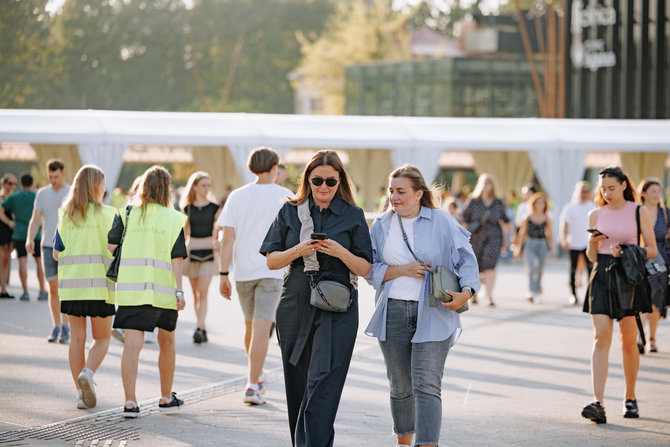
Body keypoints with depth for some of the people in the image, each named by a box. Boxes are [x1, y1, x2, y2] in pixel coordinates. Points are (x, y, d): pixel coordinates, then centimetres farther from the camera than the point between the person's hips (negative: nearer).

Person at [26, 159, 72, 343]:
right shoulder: (42, 193, 7)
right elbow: (35, 219, 3)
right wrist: (30, 239, -13)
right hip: (48, 245, 3)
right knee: (53, 288, 5)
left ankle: (65, 326, -6)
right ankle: (56, 327, 13)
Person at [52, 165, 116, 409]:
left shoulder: (65, 215, 6)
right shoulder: (107, 214, -5)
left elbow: (56, 253, 8)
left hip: (71, 284, 3)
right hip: (99, 284, -3)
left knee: (77, 338, 10)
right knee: (102, 338, 9)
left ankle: (81, 392, 7)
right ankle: (87, 373, -17)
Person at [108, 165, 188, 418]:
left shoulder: (128, 214, 4)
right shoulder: (174, 219, -1)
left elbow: (110, 246, -1)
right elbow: (177, 257, -6)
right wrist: (179, 291, -6)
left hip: (130, 288, 0)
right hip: (163, 290, 0)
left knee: (132, 344, -4)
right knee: (167, 342, 18)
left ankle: (130, 401, -16)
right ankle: (166, 398, 28)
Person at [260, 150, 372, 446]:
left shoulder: (353, 216, 4)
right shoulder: (290, 211, 8)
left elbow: (364, 269, 1)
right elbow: (271, 261, 6)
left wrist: (340, 252, -17)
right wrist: (297, 251, -12)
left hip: (337, 311, -3)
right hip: (295, 308, 3)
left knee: (322, 385, -12)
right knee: (297, 386, 8)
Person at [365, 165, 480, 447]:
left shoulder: (442, 221, 0)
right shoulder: (381, 226, 9)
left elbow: (466, 260, 1)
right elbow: (370, 270, 6)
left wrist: (466, 291, -15)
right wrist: (403, 270, -9)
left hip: (433, 315, -3)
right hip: (393, 314, 3)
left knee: (426, 386, -13)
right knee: (400, 386, 11)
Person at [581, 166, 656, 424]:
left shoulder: (639, 212, 2)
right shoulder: (596, 215, 9)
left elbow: (652, 250, 2)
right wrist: (593, 242, -8)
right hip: (602, 276, 1)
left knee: (629, 341, 4)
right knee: (601, 337, -10)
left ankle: (630, 398, 20)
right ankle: (598, 403, -18)